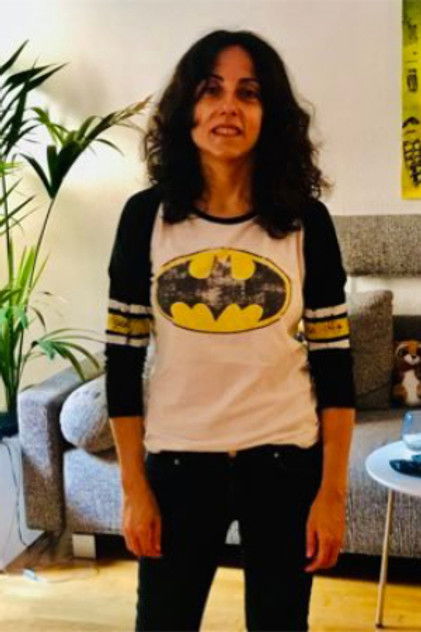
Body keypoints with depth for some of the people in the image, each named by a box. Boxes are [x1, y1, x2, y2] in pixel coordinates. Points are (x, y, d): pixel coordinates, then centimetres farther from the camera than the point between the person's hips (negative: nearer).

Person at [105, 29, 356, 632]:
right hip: (178, 463, 0)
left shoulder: (306, 221, -4)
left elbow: (334, 363, -2)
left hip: (285, 462, 0)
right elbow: (123, 360, -1)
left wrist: (332, 491, -5)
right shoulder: (146, 216, -4)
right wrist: (134, 488, -2)